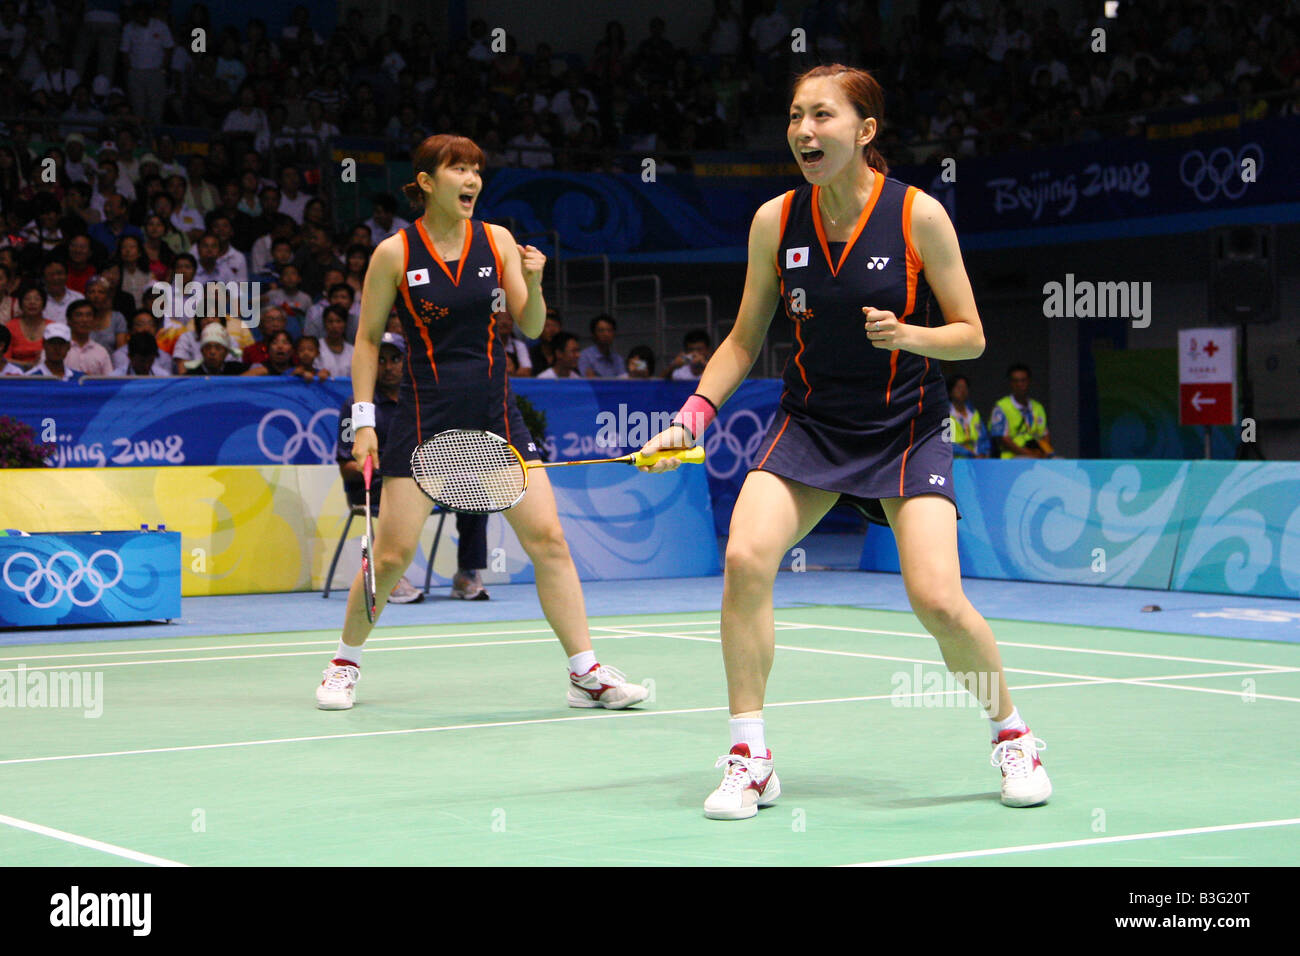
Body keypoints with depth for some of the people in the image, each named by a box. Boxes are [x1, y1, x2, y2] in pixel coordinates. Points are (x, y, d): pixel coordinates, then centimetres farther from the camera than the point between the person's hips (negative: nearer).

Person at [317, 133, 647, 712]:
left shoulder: (497, 241, 2)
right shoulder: (394, 254, -5)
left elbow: (531, 328, 4)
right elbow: (368, 339, 3)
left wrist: (533, 284, -16)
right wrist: (364, 421, -2)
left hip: (494, 412, 3)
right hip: (424, 414, -3)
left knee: (548, 539, -3)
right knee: (392, 552, -3)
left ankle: (586, 674, 3)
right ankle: (345, 662, 20)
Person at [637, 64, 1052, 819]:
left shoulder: (919, 215, -11)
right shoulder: (775, 221, -3)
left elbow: (970, 335, -5)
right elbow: (744, 341, 8)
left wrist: (910, 335, -25)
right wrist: (692, 418, -4)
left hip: (906, 429, -3)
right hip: (811, 423, 3)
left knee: (939, 599, -17)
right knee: (746, 558, -21)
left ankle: (1014, 737, 12)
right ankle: (750, 761, -7)